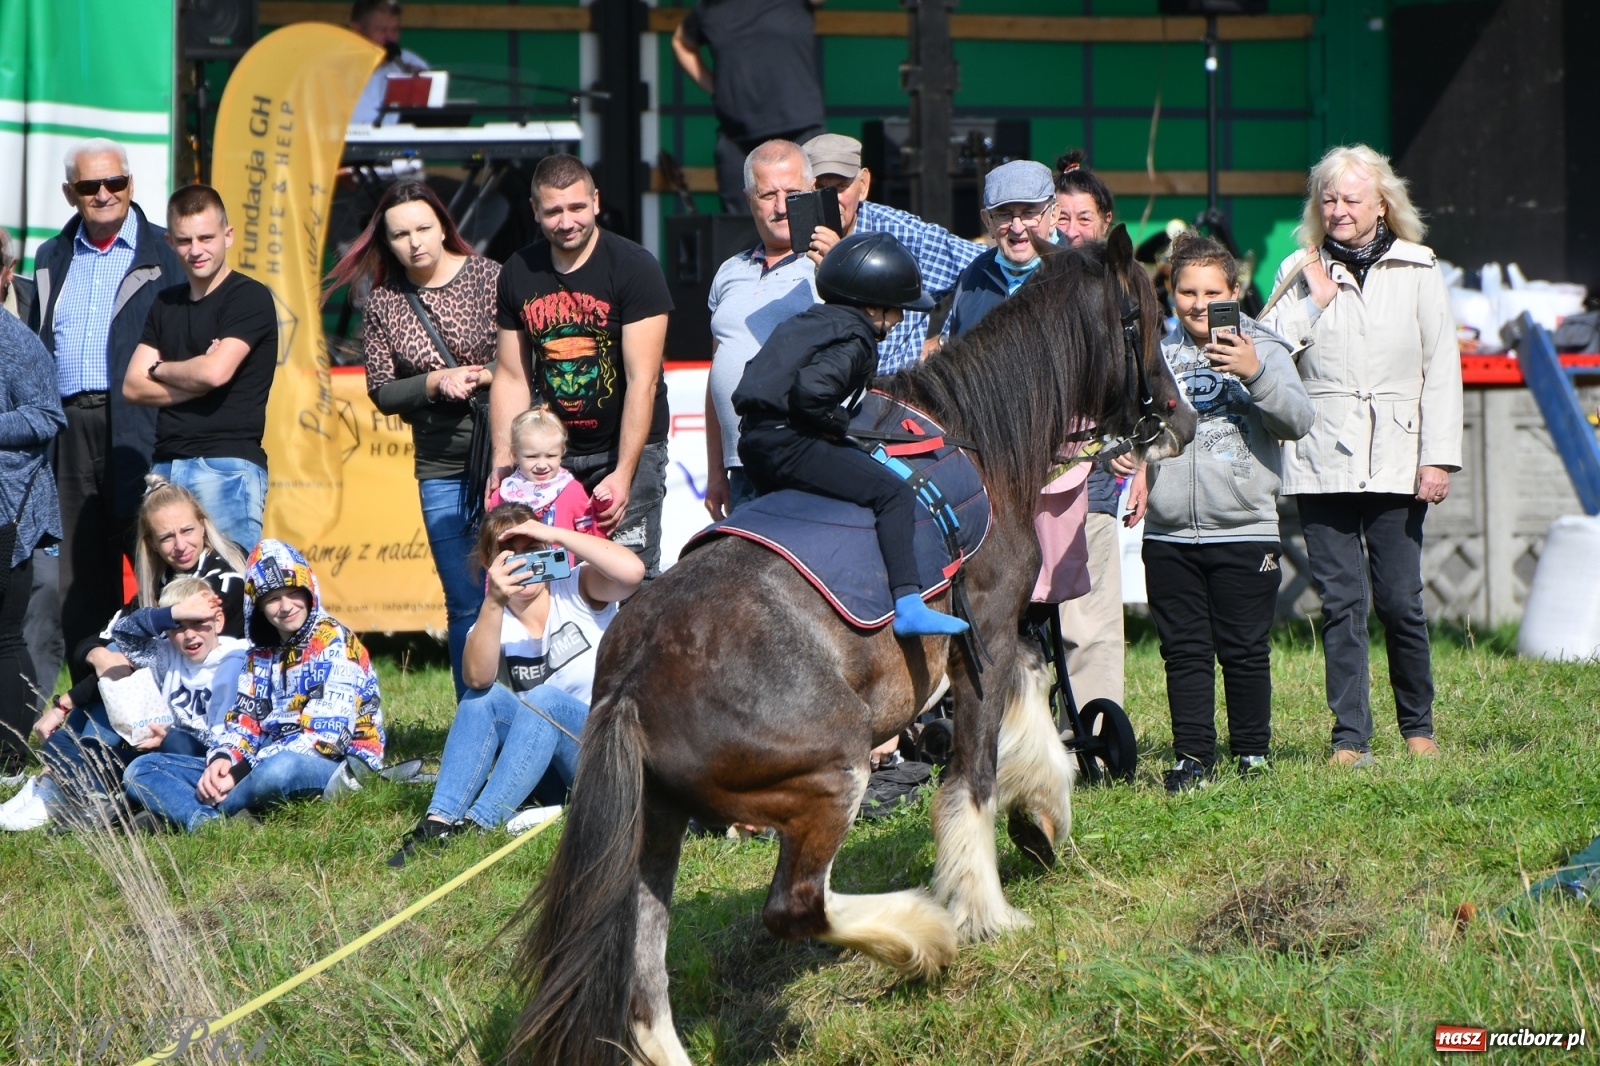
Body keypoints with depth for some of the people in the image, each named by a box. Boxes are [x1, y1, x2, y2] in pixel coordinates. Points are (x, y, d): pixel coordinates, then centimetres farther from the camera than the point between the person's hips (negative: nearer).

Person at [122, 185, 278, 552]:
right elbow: (133, 387, 10)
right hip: (166, 466, 6)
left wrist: (161, 369, 3)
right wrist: (195, 379, -5)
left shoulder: (250, 298, -2)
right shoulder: (165, 304, 18)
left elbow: (216, 371, -16)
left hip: (227, 465, -6)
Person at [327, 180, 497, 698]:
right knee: (465, 604, 5)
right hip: (440, 471, 2)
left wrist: (484, 377, -18)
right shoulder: (383, 304, 4)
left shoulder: (488, 277, -3)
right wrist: (438, 383, -11)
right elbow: (382, 393, 3)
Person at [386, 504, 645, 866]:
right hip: (546, 768, 3)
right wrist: (494, 602, -34)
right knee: (484, 697, -20)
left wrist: (558, 534, -25)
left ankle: (476, 825, -39)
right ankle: (438, 822, -32)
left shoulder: (578, 591, -2)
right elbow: (477, 677, -21)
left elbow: (632, 571, -24)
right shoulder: (495, 623, 3)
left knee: (543, 699, -30)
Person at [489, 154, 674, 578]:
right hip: (550, 453, 4)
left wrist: (623, 475, -19)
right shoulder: (518, 274, 6)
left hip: (627, 448, -4)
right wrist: (502, 462, -1)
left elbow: (642, 380, -13)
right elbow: (512, 378, 10)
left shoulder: (634, 267, -9)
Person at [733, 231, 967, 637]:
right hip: (788, 444, -10)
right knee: (893, 494, -12)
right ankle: (908, 606, -21)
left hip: (754, 441, 10)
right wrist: (838, 423, -9)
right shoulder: (853, 341, -10)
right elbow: (810, 389, -26)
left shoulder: (808, 322, 19)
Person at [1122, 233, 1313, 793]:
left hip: (1245, 530, -3)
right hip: (1169, 533, 3)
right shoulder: (1157, 354, 11)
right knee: (1184, 651, 4)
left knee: (1245, 651, 2)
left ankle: (1252, 750, 14)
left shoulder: (1262, 348, 1)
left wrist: (1254, 373, -25)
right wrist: (1139, 466, 4)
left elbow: (1298, 420, -12)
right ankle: (1192, 754, 9)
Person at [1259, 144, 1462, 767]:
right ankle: (1351, 738, 0)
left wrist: (1439, 457, -2)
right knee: (1341, 603, -2)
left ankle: (1418, 727, 16)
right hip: (1322, 460, 1)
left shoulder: (1417, 271, 8)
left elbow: (1441, 368, 6)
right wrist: (1314, 303, -6)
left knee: (1400, 600, -1)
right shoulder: (1299, 273, 10)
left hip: (1397, 462, -1)